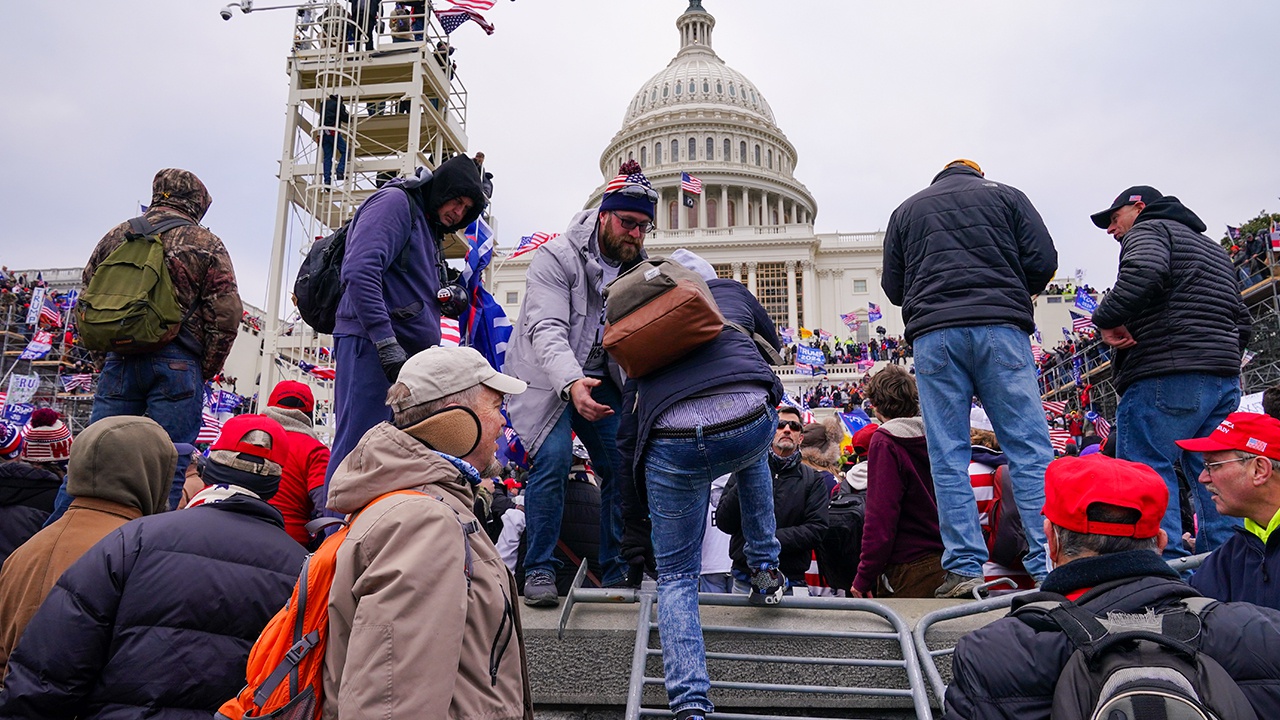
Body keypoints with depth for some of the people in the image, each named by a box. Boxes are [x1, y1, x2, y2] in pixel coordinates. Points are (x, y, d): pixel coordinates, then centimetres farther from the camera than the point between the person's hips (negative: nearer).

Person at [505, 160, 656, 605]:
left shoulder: (640, 270, 1)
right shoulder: (556, 258, -17)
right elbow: (547, 330, -29)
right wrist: (571, 383, -46)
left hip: (602, 380, 5)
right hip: (548, 379, -5)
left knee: (624, 466, -1)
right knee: (553, 459, -20)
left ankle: (615, 572, 11)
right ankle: (539, 570, -7)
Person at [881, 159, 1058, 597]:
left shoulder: (906, 210, 21)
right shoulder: (1006, 195, 17)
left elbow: (893, 287, 16)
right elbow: (1043, 260, 7)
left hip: (933, 334, 1)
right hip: (1001, 327, 0)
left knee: (948, 457, 0)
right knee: (1029, 447, -1)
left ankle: (965, 569, -3)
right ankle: (1049, 566, -4)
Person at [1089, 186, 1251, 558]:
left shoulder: (1150, 229, 3)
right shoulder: (1214, 249, 31)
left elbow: (1144, 273, -22)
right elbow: (1242, 322, 27)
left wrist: (1106, 318, -13)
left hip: (1167, 376, -9)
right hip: (1224, 379, 9)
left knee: (1144, 470, -10)